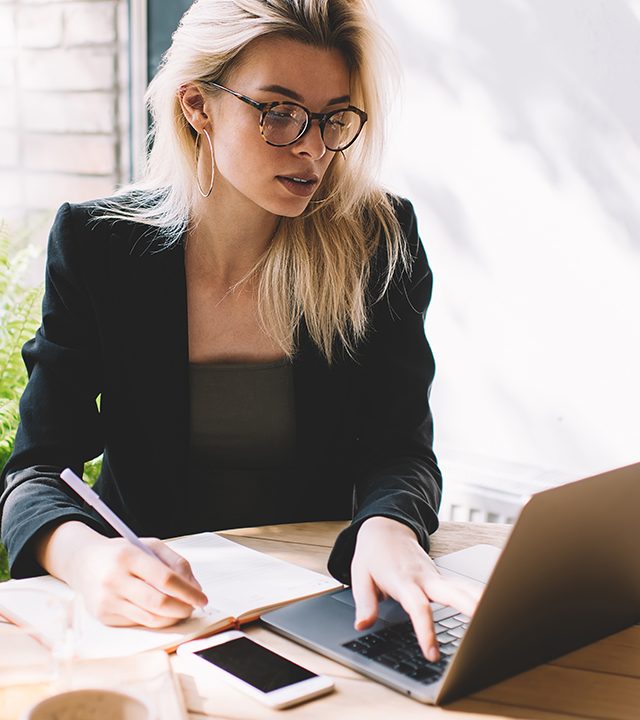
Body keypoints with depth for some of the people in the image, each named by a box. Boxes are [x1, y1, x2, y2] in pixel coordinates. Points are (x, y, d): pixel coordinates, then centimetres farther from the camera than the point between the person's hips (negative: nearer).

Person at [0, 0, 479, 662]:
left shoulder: (380, 242, -6)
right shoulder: (96, 243, -7)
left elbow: (399, 450, -7)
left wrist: (388, 529, -33)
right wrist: (84, 554, -34)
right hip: (146, 601, 1)